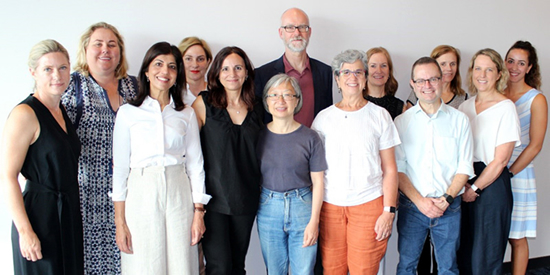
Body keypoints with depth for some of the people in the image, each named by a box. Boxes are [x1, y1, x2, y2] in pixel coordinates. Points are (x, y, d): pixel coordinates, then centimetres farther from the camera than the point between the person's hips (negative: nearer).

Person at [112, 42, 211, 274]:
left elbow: (195, 164, 7)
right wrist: (119, 221, -3)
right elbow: (120, 167, 1)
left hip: (179, 194, 2)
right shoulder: (128, 112, 2)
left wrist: (199, 212, 1)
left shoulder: (186, 114, 7)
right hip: (142, 195, -1)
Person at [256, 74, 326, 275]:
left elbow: (317, 182, -2)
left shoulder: (309, 138, -3)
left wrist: (314, 221, -6)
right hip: (268, 207, 1)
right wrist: (253, 210, 1)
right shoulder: (260, 136, 1)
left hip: (302, 205, -1)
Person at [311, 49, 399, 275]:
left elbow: (390, 169, 4)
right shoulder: (323, 117, 7)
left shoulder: (379, 116, 5)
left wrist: (389, 210, -3)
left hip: (369, 204, -1)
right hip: (329, 205, 1)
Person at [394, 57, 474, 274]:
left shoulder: (459, 120, 4)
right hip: (411, 207, 0)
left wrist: (446, 199, -10)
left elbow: (465, 167, 2)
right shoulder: (402, 121, 2)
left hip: (449, 208, 1)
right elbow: (398, 168, -2)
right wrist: (420, 200, -11)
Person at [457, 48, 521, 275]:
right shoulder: (465, 106, 7)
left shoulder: (505, 108, -8)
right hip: (464, 184, 5)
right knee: (464, 253, 12)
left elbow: (500, 160, -11)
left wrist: (474, 188, -8)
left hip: (492, 185, -5)